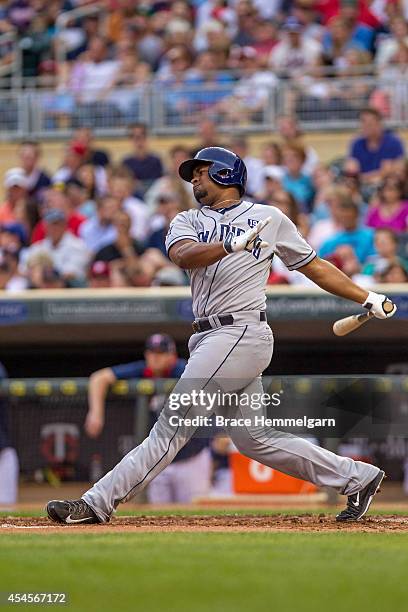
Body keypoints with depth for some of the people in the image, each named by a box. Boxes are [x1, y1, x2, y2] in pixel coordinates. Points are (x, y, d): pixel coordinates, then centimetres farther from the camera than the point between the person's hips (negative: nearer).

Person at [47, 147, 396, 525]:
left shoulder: (270, 218, 10)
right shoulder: (188, 222, 18)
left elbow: (314, 266, 17)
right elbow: (184, 255, -5)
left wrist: (368, 298, 15)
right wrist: (231, 245, -25)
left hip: (242, 333, -6)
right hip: (211, 339, 6)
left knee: (173, 425, -10)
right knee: (253, 440, 7)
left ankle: (99, 503, -12)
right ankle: (357, 478, 16)